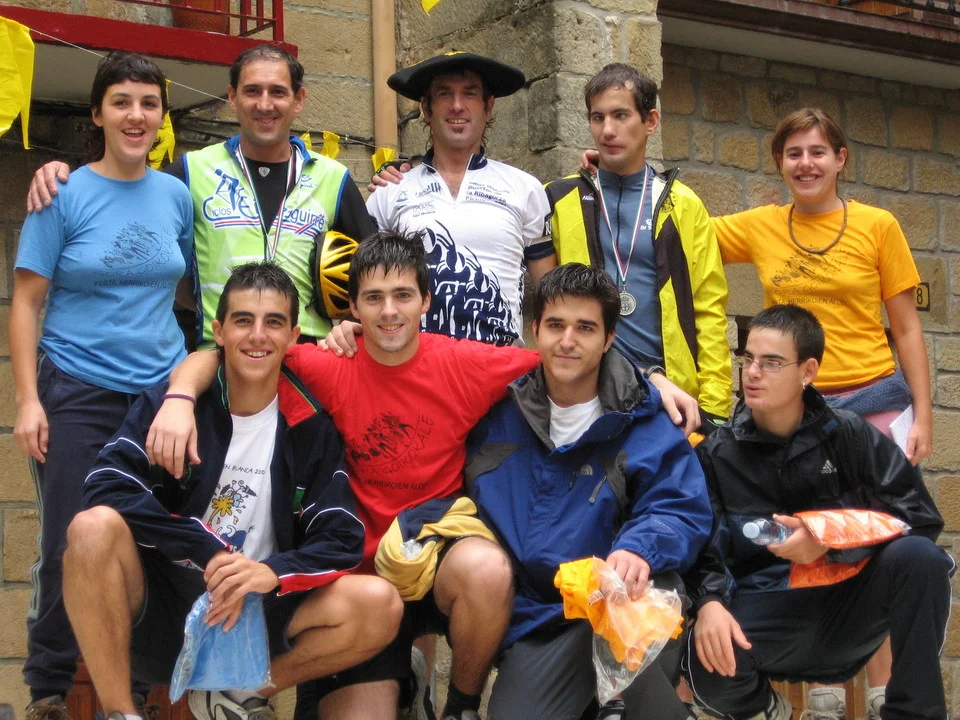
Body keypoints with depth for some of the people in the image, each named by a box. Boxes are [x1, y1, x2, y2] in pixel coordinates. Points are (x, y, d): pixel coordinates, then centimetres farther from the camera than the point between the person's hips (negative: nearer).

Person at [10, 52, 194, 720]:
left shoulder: (176, 195, 5)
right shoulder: (64, 196, -4)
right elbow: (26, 303, -3)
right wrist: (28, 400, -10)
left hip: (162, 390, 3)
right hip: (78, 392, -3)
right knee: (70, 548, 1)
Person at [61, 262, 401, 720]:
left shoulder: (311, 428, 2)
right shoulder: (168, 404, -3)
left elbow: (341, 541, -6)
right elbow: (105, 489, -18)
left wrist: (273, 572, -26)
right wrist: (209, 551, -23)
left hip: (254, 613, 2)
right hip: (160, 602, -2)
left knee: (380, 605, -20)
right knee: (95, 527, -31)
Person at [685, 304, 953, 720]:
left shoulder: (848, 435, 1)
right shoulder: (717, 453, 2)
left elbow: (920, 515, -6)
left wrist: (829, 542, -16)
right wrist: (709, 603, -27)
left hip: (848, 601, 1)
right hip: (767, 613, 0)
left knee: (918, 557, -28)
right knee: (709, 661, -33)